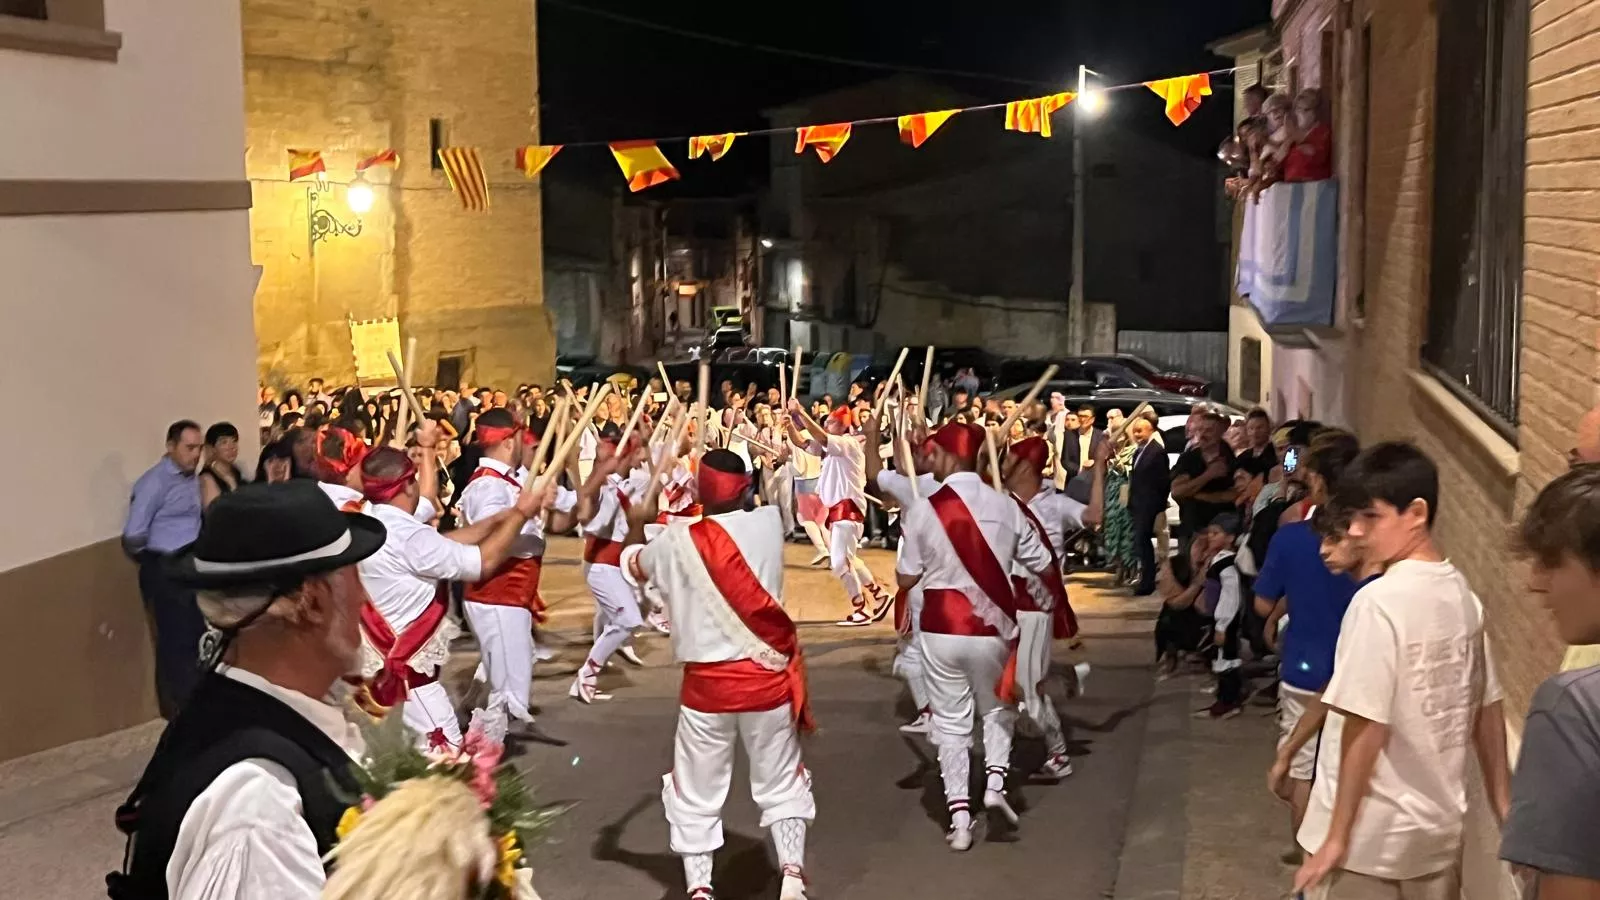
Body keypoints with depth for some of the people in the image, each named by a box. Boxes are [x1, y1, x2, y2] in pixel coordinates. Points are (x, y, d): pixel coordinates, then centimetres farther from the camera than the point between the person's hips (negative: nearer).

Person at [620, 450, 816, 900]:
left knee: (696, 793, 14)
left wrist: (637, 524, 33)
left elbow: (633, 566, 14)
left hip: (707, 682, -1)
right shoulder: (769, 524, -7)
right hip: (769, 677, 2)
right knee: (781, 784, 18)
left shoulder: (678, 541, -9)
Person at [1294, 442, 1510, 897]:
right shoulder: (1463, 596, 2)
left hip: (1370, 836, -7)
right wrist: (1502, 804, 21)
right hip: (1439, 829, 7)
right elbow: (1487, 710, 10)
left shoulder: (1379, 602, -21)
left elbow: (1366, 730, -21)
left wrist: (1336, 837, -15)